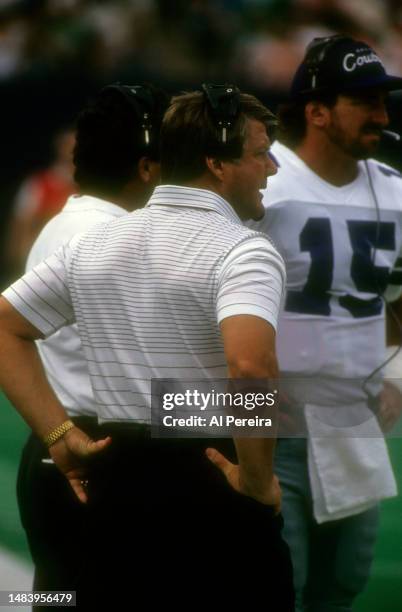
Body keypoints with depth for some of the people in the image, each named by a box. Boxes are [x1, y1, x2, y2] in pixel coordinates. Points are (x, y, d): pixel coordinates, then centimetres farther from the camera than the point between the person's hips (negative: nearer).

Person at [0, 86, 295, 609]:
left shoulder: (94, 243, 9)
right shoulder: (243, 249, -13)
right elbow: (250, 366, -31)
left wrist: (59, 435, 8)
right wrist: (258, 481, -18)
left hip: (114, 480, 6)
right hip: (210, 488, -6)